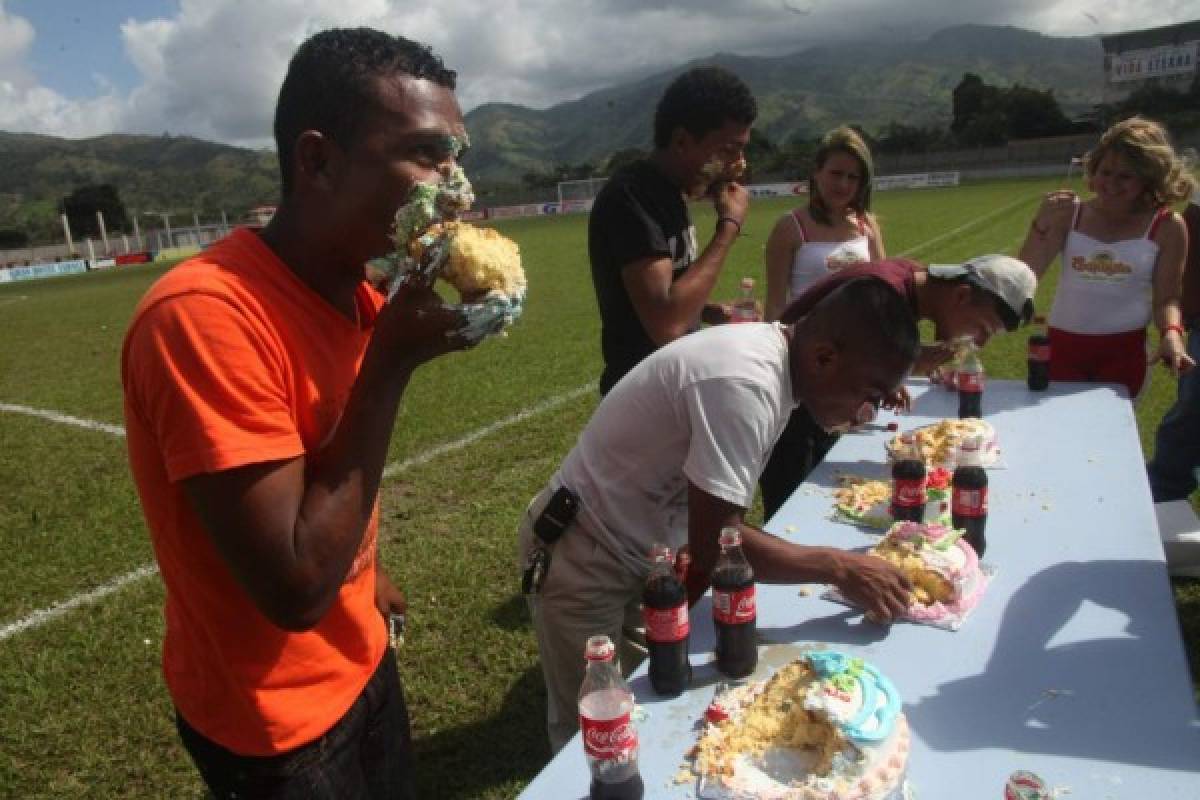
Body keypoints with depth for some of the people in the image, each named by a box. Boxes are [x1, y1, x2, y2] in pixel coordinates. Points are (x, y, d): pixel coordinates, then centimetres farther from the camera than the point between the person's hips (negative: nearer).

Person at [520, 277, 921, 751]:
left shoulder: (773, 354, -3)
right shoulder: (744, 385, -31)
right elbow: (714, 543, -29)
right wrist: (837, 568, -23)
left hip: (644, 551, 8)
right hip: (584, 557, -8)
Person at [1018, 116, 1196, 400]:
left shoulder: (1166, 226, -4)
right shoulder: (1070, 214, -3)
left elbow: (1166, 298, -2)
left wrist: (1172, 334, -22)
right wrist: (1042, 223, -19)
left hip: (1124, 350, -1)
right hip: (1063, 344, 1)